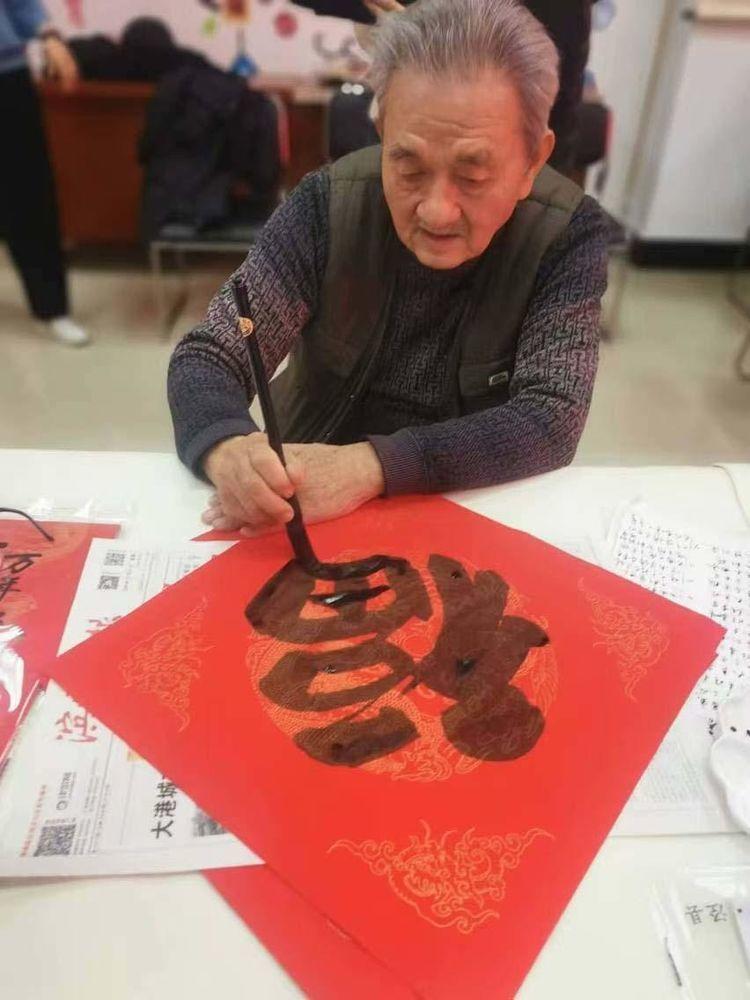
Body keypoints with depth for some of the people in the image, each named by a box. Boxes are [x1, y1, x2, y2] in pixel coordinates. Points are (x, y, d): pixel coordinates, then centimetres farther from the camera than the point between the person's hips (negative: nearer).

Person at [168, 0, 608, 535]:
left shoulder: (568, 232, -14)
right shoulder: (328, 203, -12)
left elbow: (552, 419, -20)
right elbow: (207, 355, -12)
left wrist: (369, 466, -32)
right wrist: (228, 448, -34)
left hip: (475, 510, 0)